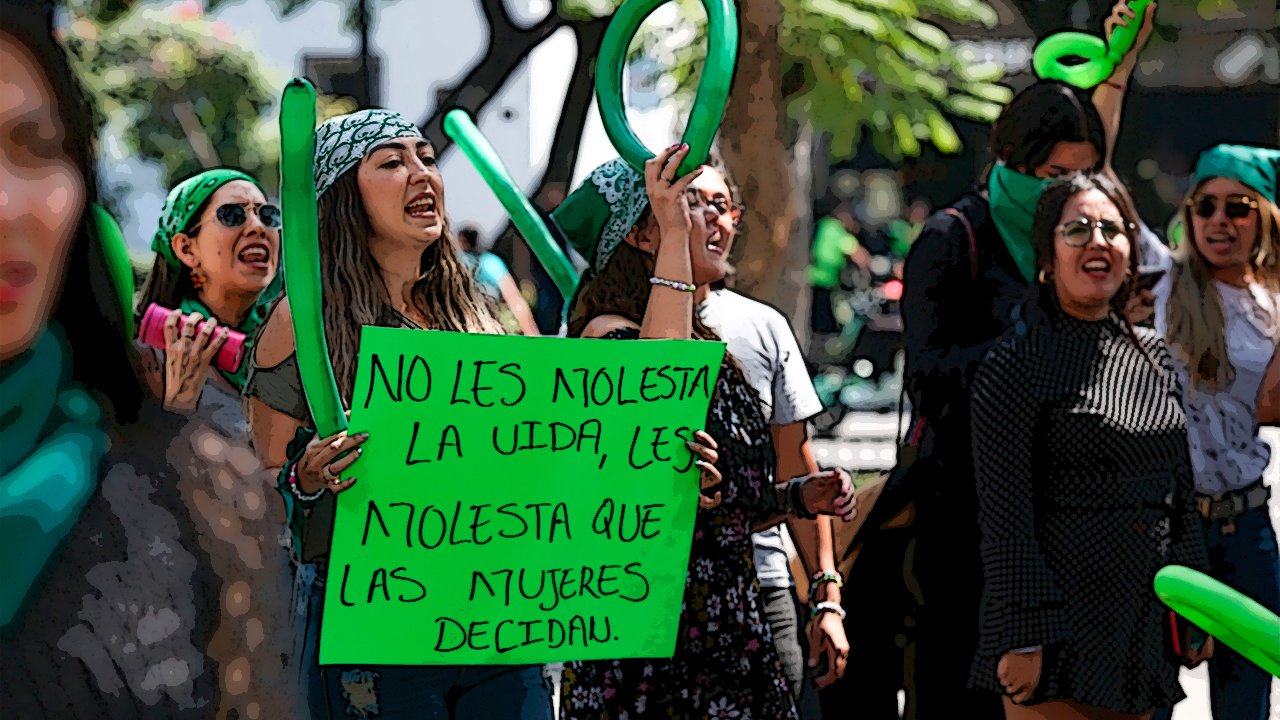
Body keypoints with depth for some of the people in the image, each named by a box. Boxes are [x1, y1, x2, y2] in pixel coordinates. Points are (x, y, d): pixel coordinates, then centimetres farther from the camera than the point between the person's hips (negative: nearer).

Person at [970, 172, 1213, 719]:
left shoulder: (1153, 358, 13)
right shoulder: (1016, 365, -7)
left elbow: (1181, 494, 18)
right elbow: (1004, 516, -11)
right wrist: (1022, 638, -16)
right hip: (1058, 632, -6)